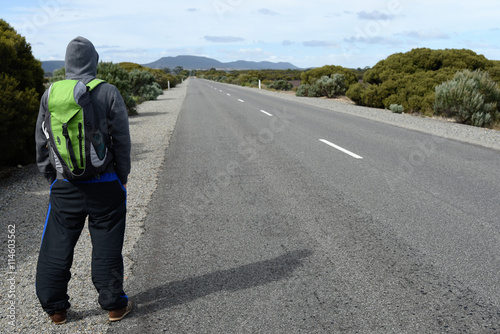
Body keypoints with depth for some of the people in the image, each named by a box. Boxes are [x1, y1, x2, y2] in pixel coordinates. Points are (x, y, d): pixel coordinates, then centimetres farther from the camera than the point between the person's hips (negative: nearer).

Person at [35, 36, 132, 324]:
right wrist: (122, 177, 5)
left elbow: (42, 143, 7)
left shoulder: (50, 94, 2)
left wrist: (52, 177, 17)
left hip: (64, 186, 3)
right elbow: (121, 140, -6)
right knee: (106, 247, 8)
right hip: (104, 185, -2)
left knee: (56, 248, 13)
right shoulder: (108, 93, -7)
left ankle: (55, 308, 24)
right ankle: (114, 305, 19)